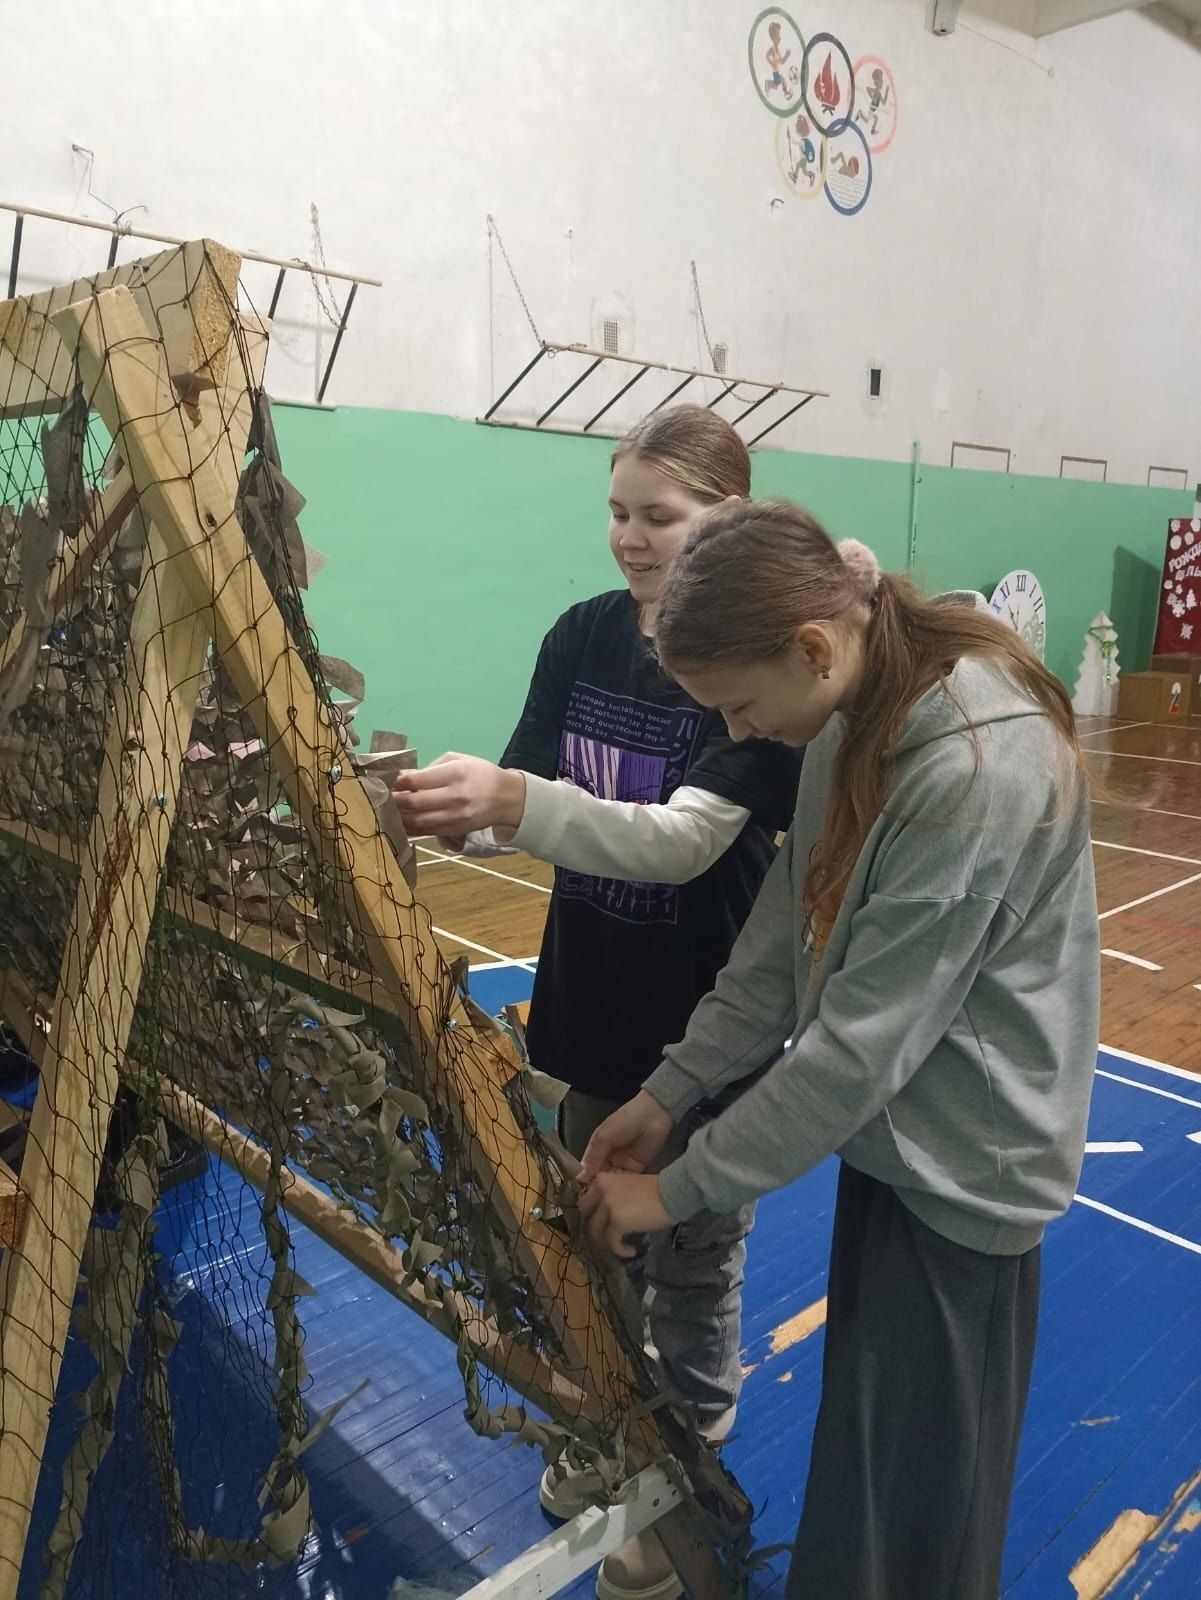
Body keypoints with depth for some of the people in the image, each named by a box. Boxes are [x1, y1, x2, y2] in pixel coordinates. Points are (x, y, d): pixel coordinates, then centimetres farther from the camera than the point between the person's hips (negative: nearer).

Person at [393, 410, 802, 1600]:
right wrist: (454, 808, -23)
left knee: (693, 1260, 14)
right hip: (589, 1007, 6)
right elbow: (526, 804, -2)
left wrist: (514, 800, -42)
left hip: (707, 1026, -5)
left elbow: (687, 839, -29)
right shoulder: (580, 636, -2)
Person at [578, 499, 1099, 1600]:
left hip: (962, 1166, -8)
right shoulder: (859, 713, -3)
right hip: (893, 1129, 8)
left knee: (909, 1490, 11)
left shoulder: (980, 771, -30)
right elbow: (788, 931, 1)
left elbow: (862, 1039, -26)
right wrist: (668, 1091, -2)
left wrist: (683, 1186, -16)